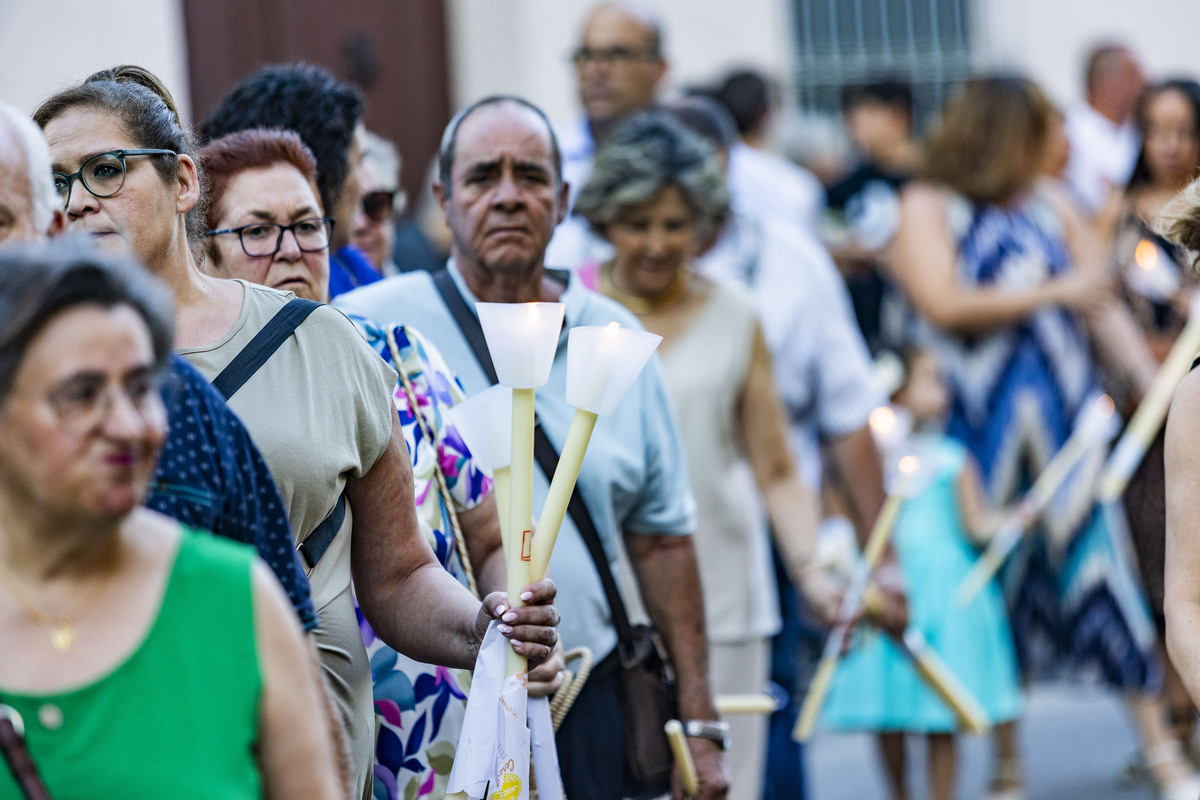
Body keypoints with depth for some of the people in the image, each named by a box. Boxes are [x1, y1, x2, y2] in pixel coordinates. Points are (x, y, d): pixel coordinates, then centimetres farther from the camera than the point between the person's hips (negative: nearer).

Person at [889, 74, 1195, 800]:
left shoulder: (1052, 211, 13)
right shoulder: (928, 207, 2)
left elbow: (1105, 307, 9)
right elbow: (944, 304, -12)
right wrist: (1053, 293, -11)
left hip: (1066, 416, 3)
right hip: (982, 431, -3)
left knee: (1098, 562, -3)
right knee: (998, 580, 2)